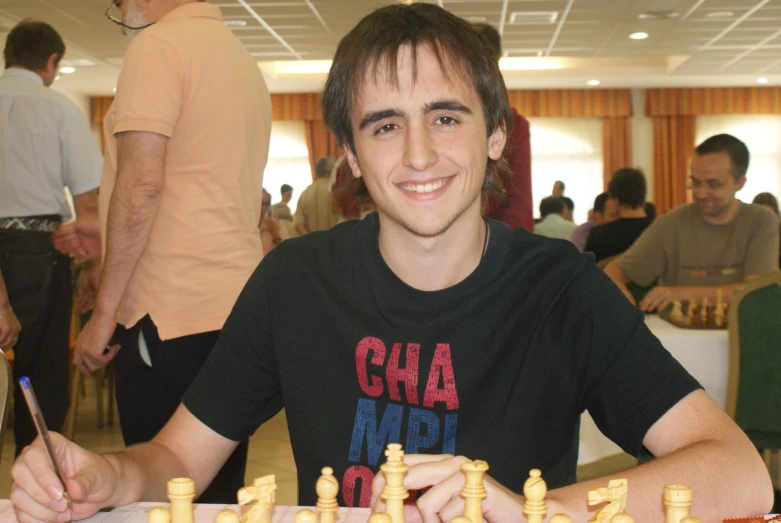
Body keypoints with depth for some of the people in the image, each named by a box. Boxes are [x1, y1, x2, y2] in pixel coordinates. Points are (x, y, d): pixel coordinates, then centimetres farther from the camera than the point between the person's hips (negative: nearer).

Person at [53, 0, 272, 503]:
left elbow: (141, 183, -16)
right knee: (220, 489, 12)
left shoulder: (160, 43, -7)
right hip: (237, 304, 8)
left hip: (170, 315, -8)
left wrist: (104, 310, -10)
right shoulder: (244, 61, 19)